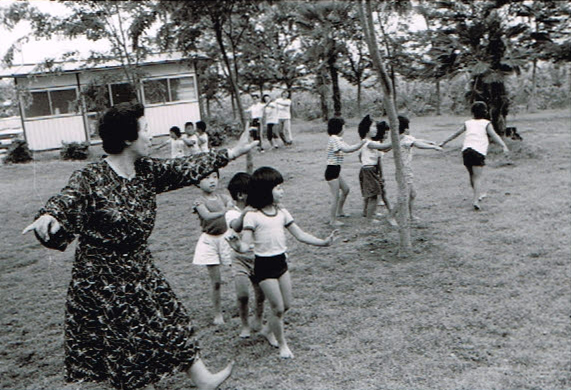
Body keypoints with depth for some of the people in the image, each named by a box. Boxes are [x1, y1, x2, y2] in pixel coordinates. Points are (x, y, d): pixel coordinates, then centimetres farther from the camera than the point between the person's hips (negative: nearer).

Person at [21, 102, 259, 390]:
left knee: (170, 320, 16)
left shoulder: (147, 171, 0)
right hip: (101, 277, -7)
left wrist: (233, 152, 7)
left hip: (140, 268, 7)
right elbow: (66, 201, -31)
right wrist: (48, 216, -56)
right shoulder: (90, 178, -18)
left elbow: (185, 169, 4)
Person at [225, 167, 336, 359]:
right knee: (278, 308, 0)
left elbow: (300, 235, 8)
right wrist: (237, 246, -41)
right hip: (264, 265, -6)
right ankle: (282, 344, 19)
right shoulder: (252, 216, -14)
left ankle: (270, 329, 38)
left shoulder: (282, 212, 4)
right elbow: (246, 245, -18)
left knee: (286, 305, 12)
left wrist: (322, 242, -1)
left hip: (281, 262, 6)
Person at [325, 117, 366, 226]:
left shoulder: (337, 139, 14)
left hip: (336, 170, 11)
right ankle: (333, 220, 5)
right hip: (332, 170, -11)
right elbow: (347, 149, -28)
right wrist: (362, 143, -19)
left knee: (346, 189, 24)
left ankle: (339, 212, 37)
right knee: (336, 196, -5)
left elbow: (349, 148, 14)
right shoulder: (334, 139, -18)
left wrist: (361, 143, 5)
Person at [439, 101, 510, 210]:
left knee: (472, 175, 20)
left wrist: (444, 142, 36)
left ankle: (477, 195, 39)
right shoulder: (486, 123, 11)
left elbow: (455, 134, 26)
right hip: (478, 151, -4)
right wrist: (504, 146, -14)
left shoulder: (468, 123, 21)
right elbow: (494, 135, -5)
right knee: (477, 177, -4)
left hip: (466, 150, 4)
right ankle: (475, 200, -17)